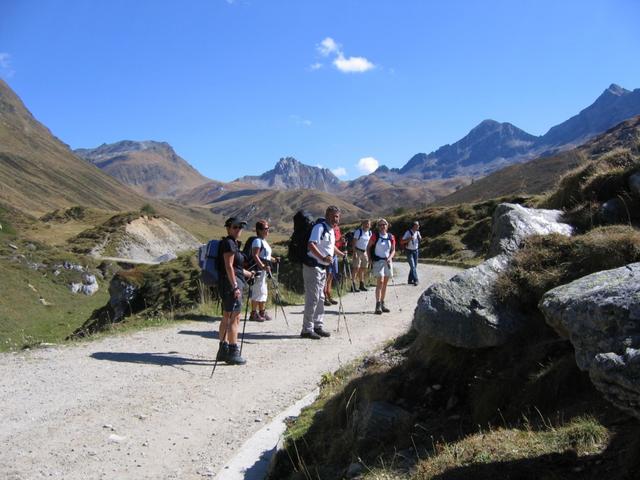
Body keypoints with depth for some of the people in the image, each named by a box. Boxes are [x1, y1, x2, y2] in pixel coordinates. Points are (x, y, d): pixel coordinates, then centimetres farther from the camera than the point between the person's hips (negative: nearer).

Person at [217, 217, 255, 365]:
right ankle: (233, 353, -7)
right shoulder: (229, 243, -12)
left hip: (228, 284, 11)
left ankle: (223, 350, 21)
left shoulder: (233, 243, 19)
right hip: (231, 283, -11)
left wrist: (248, 274, 38)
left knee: (227, 317, 14)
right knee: (234, 318, -9)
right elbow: (228, 266, -19)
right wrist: (235, 286, -22)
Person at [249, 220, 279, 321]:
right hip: (258, 269, -10)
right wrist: (263, 266, -29)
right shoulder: (257, 241, -12)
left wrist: (274, 259, 10)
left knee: (263, 291, 15)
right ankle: (254, 313, 0)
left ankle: (262, 312, 24)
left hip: (264, 270, 10)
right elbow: (255, 256, -22)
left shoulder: (264, 241, 18)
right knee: (258, 291, -6)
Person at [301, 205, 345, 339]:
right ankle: (307, 329, -3)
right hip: (312, 266, -10)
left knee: (320, 298, 15)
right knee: (312, 298, -8)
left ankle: (318, 326, 23)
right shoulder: (320, 227, -16)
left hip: (322, 268, 10)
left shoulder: (331, 229, 14)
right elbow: (311, 245, -30)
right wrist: (323, 258, -39)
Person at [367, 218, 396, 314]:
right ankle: (378, 305, -18)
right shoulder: (375, 236, -3)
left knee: (385, 283, 11)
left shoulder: (391, 237, 6)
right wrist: (371, 259, -6)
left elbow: (393, 250, 9)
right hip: (378, 261, -5)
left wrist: (390, 258, -9)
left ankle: (382, 304, 22)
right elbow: (368, 248, 2)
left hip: (388, 261, 5)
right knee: (380, 282, -15)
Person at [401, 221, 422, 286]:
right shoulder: (408, 232, -16)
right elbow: (402, 241, -16)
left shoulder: (417, 232, 1)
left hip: (415, 251, 6)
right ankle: (415, 280, -17)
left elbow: (420, 239, 19)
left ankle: (410, 280, 18)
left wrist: (420, 237, -5)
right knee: (412, 266, -14)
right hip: (409, 251, -6)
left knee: (415, 266, 8)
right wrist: (409, 239, -31)